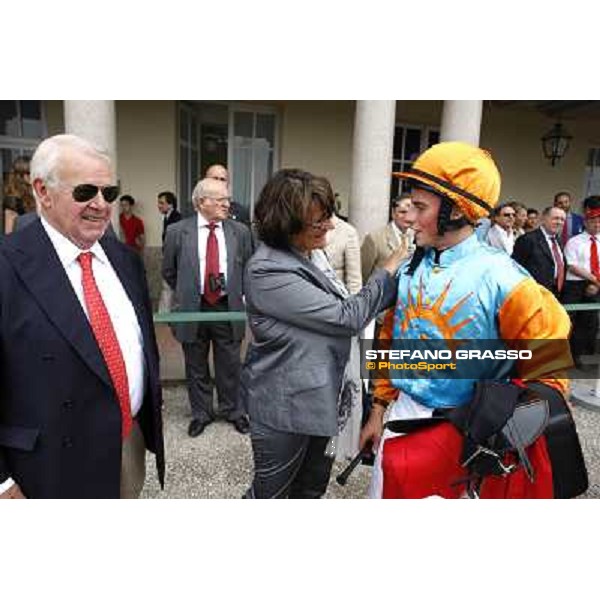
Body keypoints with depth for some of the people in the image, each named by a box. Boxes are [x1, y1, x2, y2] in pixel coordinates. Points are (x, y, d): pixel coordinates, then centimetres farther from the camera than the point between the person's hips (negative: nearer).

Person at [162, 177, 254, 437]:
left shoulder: (240, 231, 0)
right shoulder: (178, 231, -3)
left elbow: (249, 268, 10)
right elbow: (168, 271, 8)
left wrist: (241, 295, 4)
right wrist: (184, 294, 9)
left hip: (228, 308, 1)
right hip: (192, 309, 0)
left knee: (230, 365, 12)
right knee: (196, 367, 14)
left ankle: (232, 411, 33)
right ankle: (201, 413, 34)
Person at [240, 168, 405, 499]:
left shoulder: (302, 256, 5)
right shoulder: (269, 272, -25)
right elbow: (346, 317, -23)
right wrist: (390, 270, -14)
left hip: (315, 399, 8)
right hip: (285, 407, -8)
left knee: (311, 488, 22)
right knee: (271, 492, 14)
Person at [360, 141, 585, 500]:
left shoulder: (501, 279, -18)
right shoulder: (411, 269, 0)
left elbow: (549, 366, -10)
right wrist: (380, 408, 11)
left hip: (461, 426, -5)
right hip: (403, 413, 6)